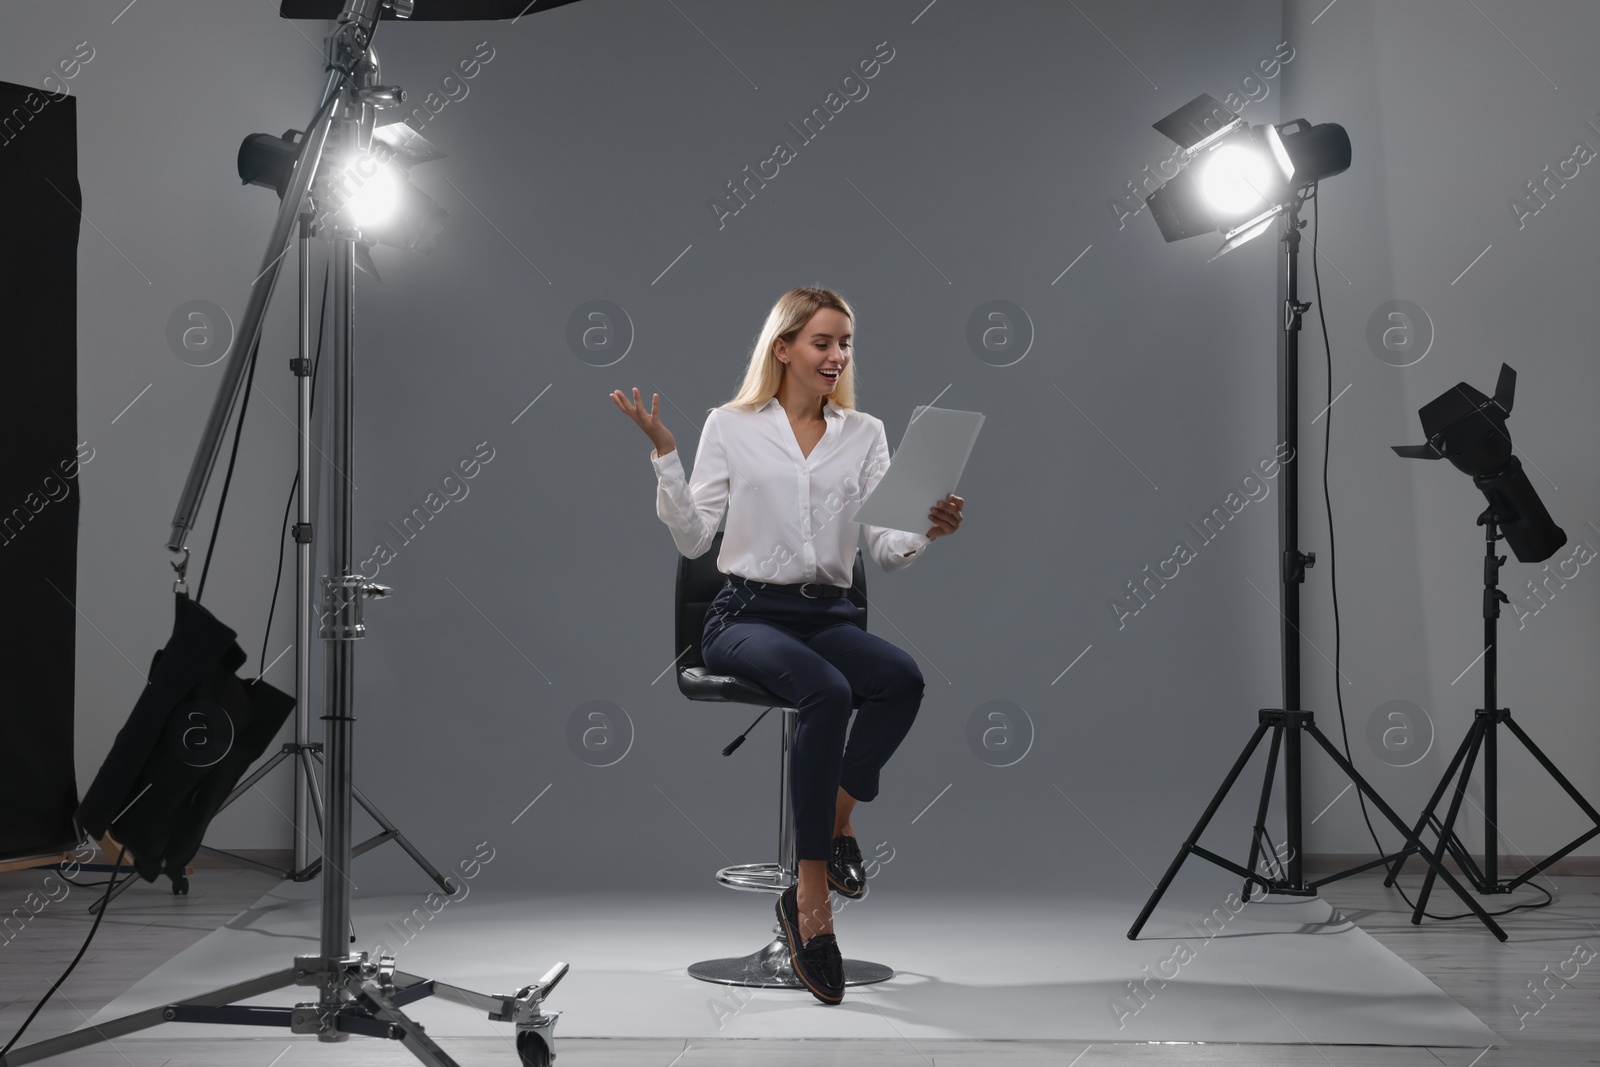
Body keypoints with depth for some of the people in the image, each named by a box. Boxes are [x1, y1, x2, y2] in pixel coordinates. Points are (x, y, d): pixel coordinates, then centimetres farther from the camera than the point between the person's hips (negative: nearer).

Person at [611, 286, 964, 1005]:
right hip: (747, 613, -3)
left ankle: (835, 819, -14)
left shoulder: (865, 434, 14)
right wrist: (663, 452, -11)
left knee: (903, 678, -32)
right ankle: (812, 899, -31)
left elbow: (886, 551, 8)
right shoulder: (731, 426, 6)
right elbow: (692, 539, 0)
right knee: (828, 692, -35)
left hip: (827, 614, 3)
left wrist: (928, 533, -13)